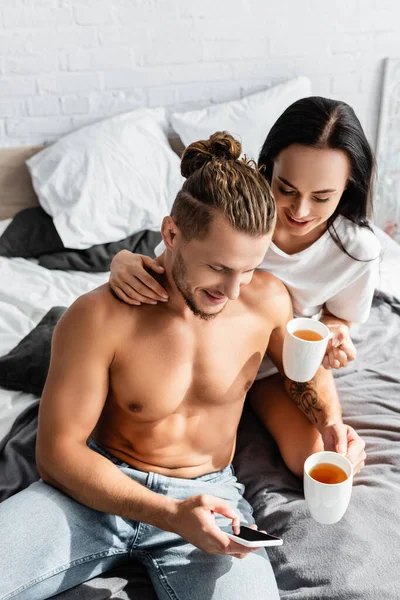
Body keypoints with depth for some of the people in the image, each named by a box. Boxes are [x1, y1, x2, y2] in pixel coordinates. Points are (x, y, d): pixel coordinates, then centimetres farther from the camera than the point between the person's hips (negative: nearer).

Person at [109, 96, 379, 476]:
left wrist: (335, 338, -29)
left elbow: (337, 318, -3)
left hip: (281, 364, 1)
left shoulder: (358, 249, -24)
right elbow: (165, 271, -16)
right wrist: (124, 262, -41)